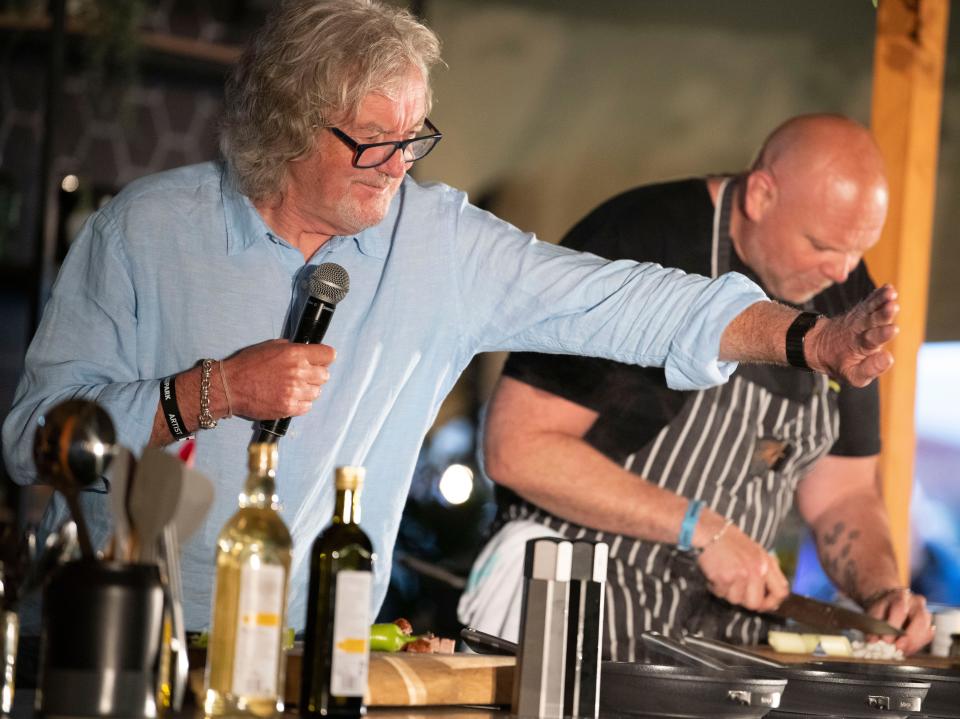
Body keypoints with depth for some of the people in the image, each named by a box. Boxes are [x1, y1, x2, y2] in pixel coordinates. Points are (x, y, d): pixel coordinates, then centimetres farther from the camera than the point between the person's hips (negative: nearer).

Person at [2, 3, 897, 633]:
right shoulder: (145, 229, -2)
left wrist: (815, 341, -11)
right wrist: (212, 394, -15)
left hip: (318, 658, 3)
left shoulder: (444, 242, 4)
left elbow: (625, 303, 0)